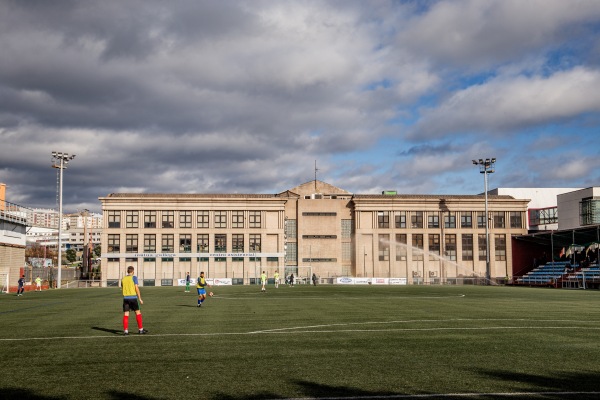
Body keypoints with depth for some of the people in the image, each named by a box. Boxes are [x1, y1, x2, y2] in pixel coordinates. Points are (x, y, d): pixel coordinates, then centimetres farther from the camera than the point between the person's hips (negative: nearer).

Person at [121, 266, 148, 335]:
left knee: (126, 315, 4)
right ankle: (140, 329, 5)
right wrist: (140, 299, -3)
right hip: (133, 297, -4)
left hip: (125, 298, 4)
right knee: (138, 313, 5)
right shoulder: (134, 277, -3)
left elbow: (122, 289, 17)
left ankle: (125, 331, -1)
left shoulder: (123, 279, 11)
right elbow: (136, 288, -7)